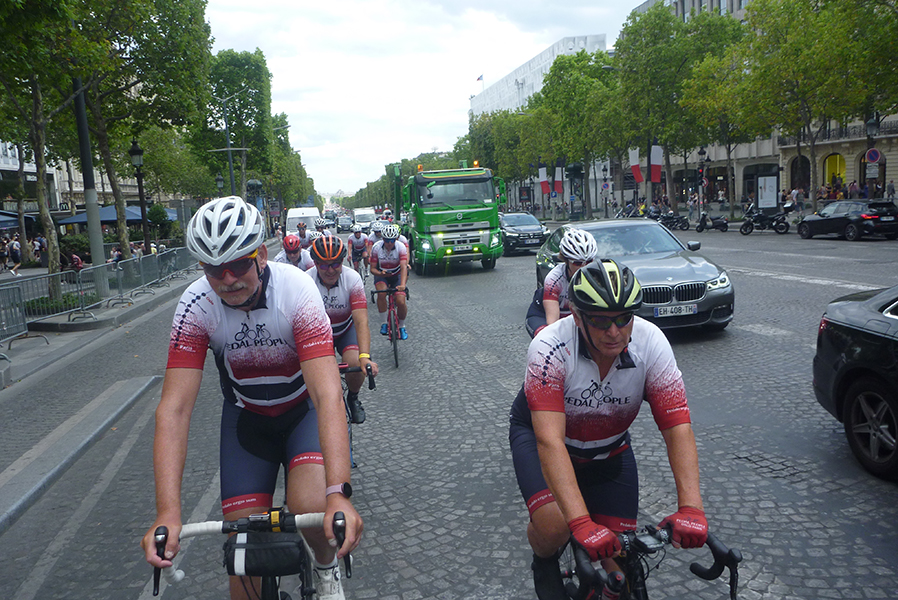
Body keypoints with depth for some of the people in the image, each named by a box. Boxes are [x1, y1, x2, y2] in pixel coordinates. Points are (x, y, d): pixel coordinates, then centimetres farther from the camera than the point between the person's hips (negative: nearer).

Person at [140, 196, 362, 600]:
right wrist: (168, 513, -36)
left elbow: (327, 395, -38)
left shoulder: (297, 291, -30)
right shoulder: (195, 305, -23)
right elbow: (175, 407, -27)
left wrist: (339, 495, -49)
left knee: (312, 508, -27)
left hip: (305, 407, -2)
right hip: (246, 415, 2)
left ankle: (326, 567, 7)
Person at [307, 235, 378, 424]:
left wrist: (365, 356, -48)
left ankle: (353, 398, 9)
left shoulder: (352, 279, -26)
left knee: (355, 364, -25)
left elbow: (361, 321, -34)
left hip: (346, 330, 0)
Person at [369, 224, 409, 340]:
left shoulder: (401, 247, -23)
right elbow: (372, 268, -14)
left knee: (401, 301, -17)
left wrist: (402, 285, -48)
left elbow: (403, 267, -33)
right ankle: (384, 322, -15)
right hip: (381, 275, 0)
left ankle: (402, 326, 10)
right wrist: (380, 273, -38)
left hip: (397, 275, 0)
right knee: (381, 293, -32)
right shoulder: (376, 247, -20)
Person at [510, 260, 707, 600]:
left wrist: (690, 508, -41)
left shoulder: (651, 343, -26)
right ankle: (544, 562, 7)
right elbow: (550, 440, -42)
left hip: (608, 448, 3)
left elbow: (678, 427, -28)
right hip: (539, 433, -3)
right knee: (554, 525, -29)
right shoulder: (549, 348, -35)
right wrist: (582, 522, -51)